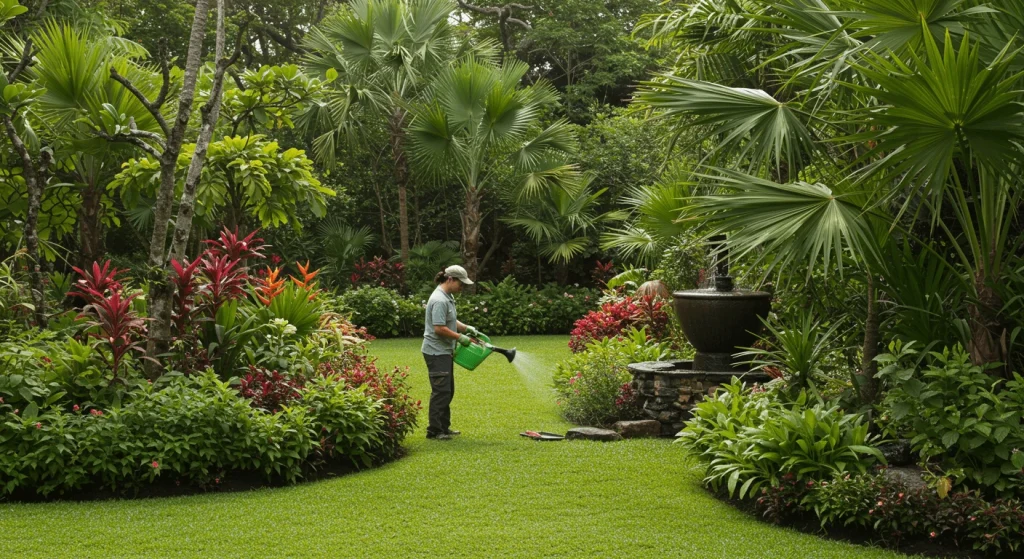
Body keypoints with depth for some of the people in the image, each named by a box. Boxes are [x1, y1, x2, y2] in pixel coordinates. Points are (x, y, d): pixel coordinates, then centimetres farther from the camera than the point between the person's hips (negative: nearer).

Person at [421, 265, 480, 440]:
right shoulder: (439, 300, -20)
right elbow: (439, 328, -24)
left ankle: (443, 427, 22)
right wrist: (460, 337, -16)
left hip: (444, 351, 11)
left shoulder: (448, 297, 14)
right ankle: (434, 430, -2)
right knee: (441, 391, -8)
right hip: (436, 352, -11)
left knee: (447, 391, 14)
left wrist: (467, 328, 8)